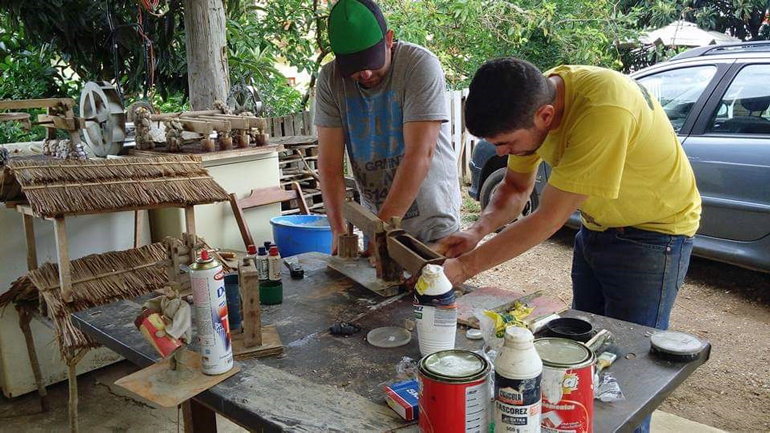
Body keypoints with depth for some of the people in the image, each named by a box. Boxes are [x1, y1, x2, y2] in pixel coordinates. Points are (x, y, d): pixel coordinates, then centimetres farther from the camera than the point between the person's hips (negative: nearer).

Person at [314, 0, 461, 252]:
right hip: (376, 219, 3)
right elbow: (329, 161, -9)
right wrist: (338, 230, -20)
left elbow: (420, 155, -24)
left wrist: (383, 227, -27)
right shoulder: (330, 79, -6)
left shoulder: (421, 65, -18)